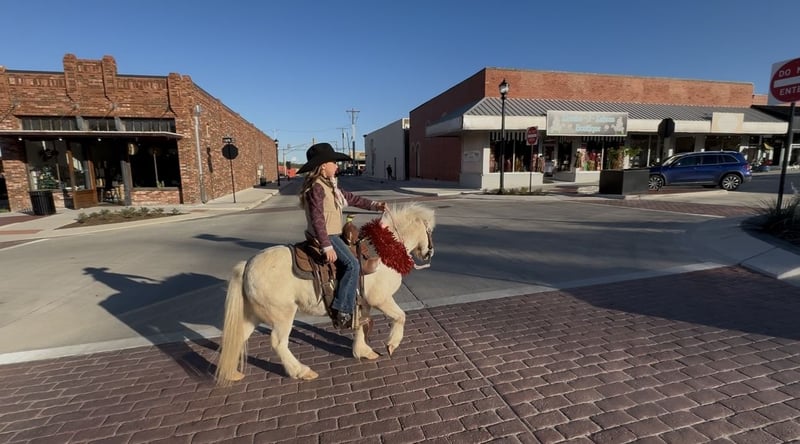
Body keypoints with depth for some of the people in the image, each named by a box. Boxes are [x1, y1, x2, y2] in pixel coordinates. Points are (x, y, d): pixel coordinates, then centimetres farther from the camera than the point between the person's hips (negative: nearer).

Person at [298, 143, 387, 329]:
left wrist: (374, 205, 12)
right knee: (352, 265, -19)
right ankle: (342, 312, -16)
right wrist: (327, 246, -27)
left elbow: (351, 198, 18)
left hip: (333, 234, 11)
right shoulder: (317, 187, -17)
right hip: (326, 236, -11)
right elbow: (317, 218, -23)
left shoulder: (330, 185, 13)